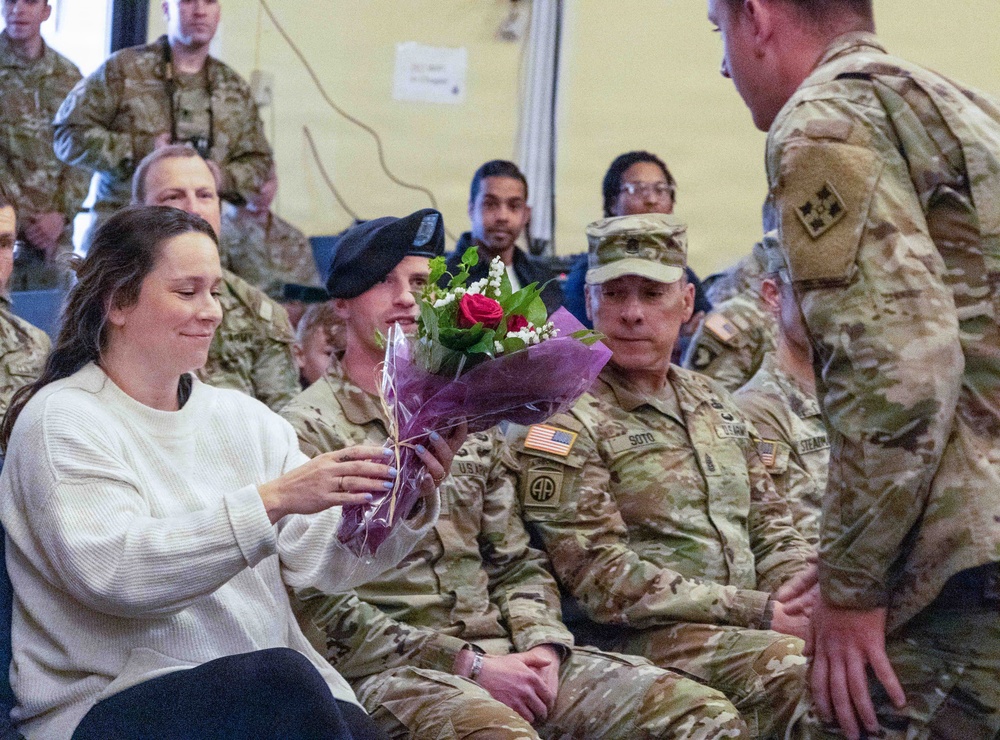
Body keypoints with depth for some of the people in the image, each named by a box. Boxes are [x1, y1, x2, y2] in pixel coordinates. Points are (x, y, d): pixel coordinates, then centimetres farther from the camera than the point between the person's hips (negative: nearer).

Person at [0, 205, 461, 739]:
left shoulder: (241, 417, 17)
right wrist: (273, 500, -26)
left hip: (278, 695, 5)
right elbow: (109, 571, -20)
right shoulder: (62, 420, -3)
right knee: (280, 676, -33)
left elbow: (319, 559, 6)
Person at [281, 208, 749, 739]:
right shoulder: (309, 430, 1)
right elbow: (321, 608, -8)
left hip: (502, 654, 6)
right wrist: (469, 665, -13)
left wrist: (542, 646, -1)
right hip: (389, 671, -6)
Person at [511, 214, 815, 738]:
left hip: (747, 633, 7)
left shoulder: (714, 403, 20)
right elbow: (603, 581, -13)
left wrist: (812, 598, -2)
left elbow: (770, 532, 22)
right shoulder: (562, 422, -4)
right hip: (641, 640, -7)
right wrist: (760, 612, -16)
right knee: (802, 670, -32)